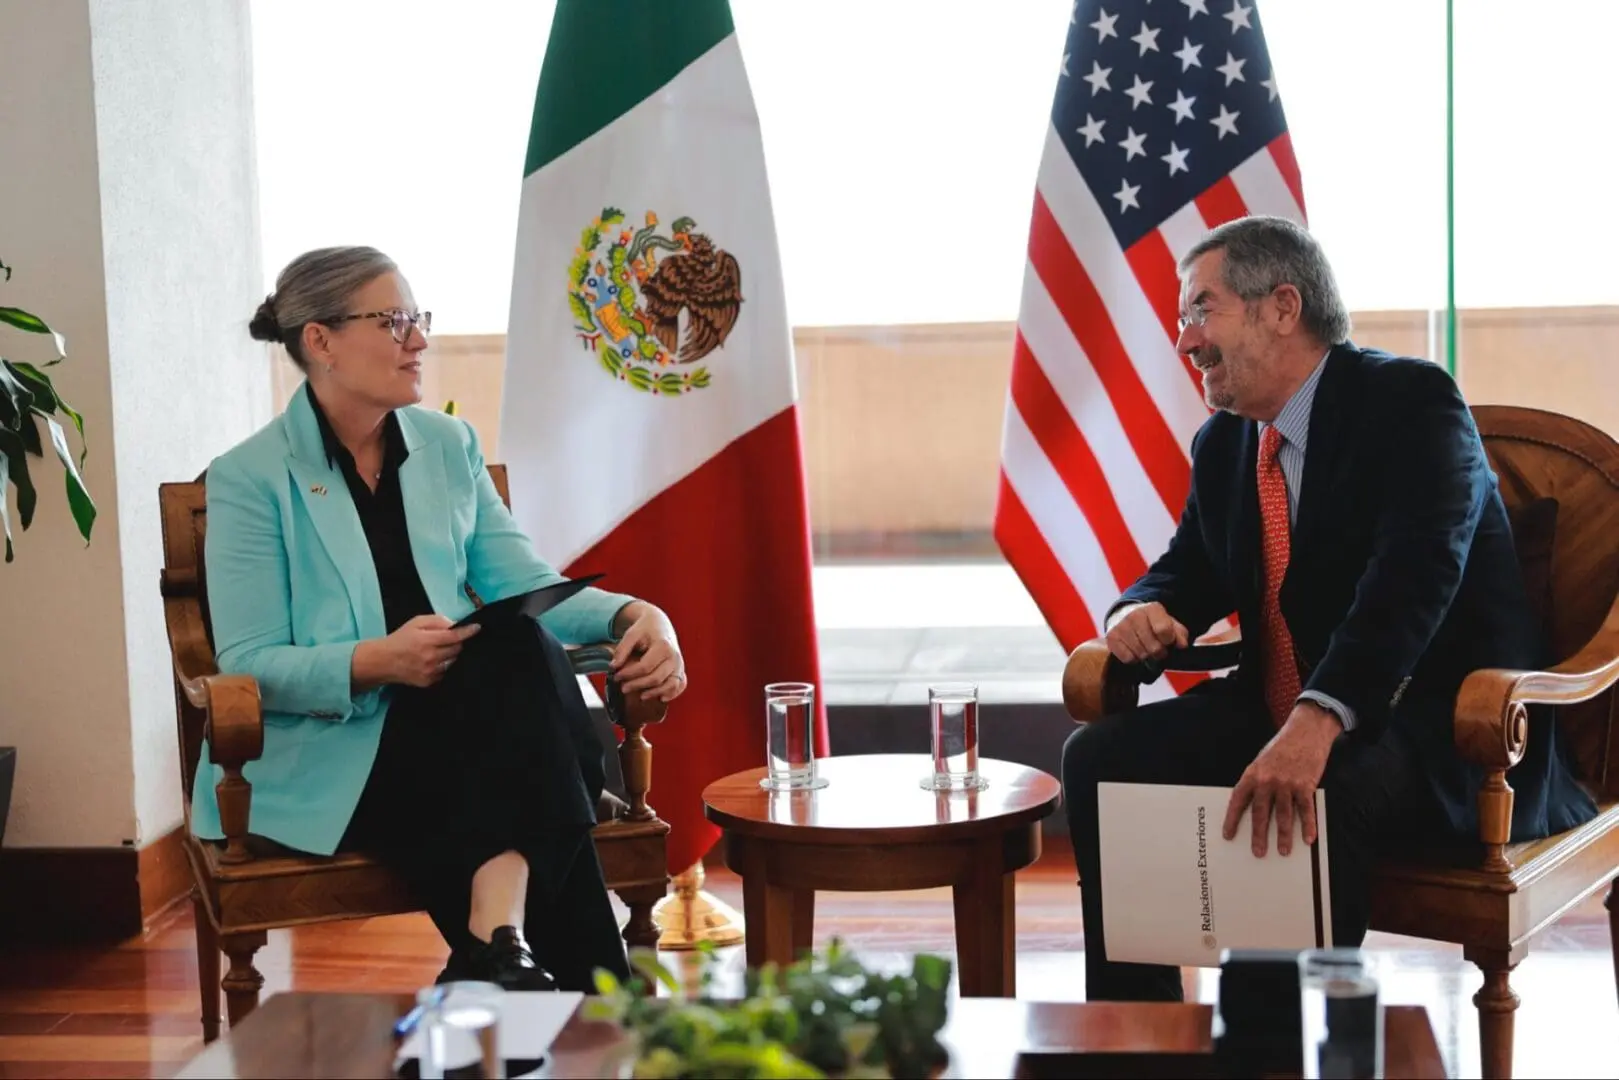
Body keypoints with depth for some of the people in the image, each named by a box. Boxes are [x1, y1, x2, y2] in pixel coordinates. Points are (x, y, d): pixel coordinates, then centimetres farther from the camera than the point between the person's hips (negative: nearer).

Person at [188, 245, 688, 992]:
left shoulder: (449, 446, 13)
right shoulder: (250, 478, -3)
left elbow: (525, 587, 5)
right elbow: (248, 665, -9)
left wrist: (632, 614, -15)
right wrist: (378, 661, -26)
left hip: (459, 729, 5)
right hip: (321, 758, -5)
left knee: (519, 647, -30)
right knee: (514, 661, -30)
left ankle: (500, 944, -38)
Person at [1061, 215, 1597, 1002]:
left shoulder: (1409, 401, -13)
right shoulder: (1222, 444, 11)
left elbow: (1415, 574, -28)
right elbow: (1189, 572, 21)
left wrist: (1319, 723, -43)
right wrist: (1141, 611, -7)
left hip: (1437, 729, -7)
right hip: (1276, 713, 8)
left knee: (1316, 799, -38)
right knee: (1100, 758, -9)